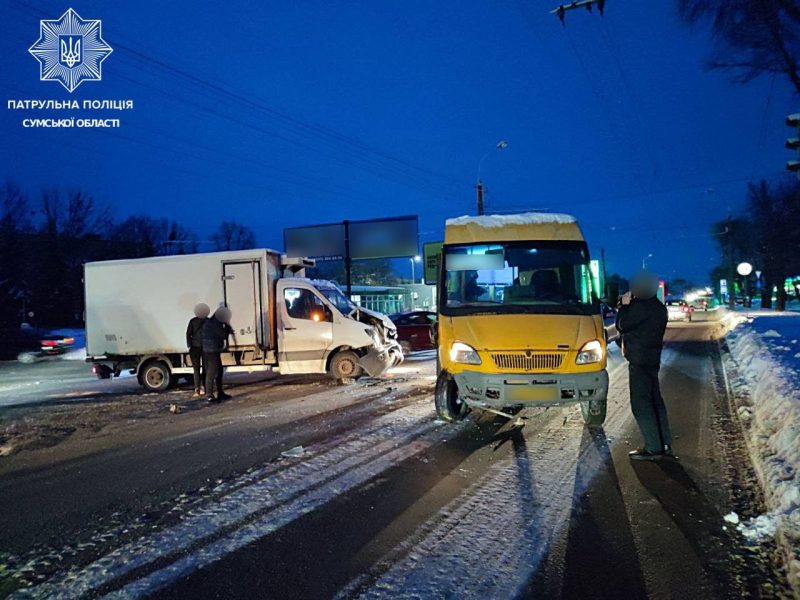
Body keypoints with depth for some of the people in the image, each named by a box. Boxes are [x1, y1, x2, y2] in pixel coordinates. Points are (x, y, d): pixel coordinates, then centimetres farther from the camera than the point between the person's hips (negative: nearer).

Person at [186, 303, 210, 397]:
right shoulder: (193, 321, -3)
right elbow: (188, 334, 1)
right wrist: (189, 346, -7)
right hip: (195, 348, -1)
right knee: (196, 368, -3)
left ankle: (203, 387, 15)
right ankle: (197, 389, -4)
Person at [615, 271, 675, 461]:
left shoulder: (640, 306, -18)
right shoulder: (658, 307, 14)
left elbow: (621, 325, -14)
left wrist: (624, 305, -4)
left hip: (639, 361, -10)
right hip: (653, 358, 10)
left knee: (641, 404, -5)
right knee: (655, 402, 15)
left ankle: (653, 448, -4)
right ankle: (665, 445, 20)